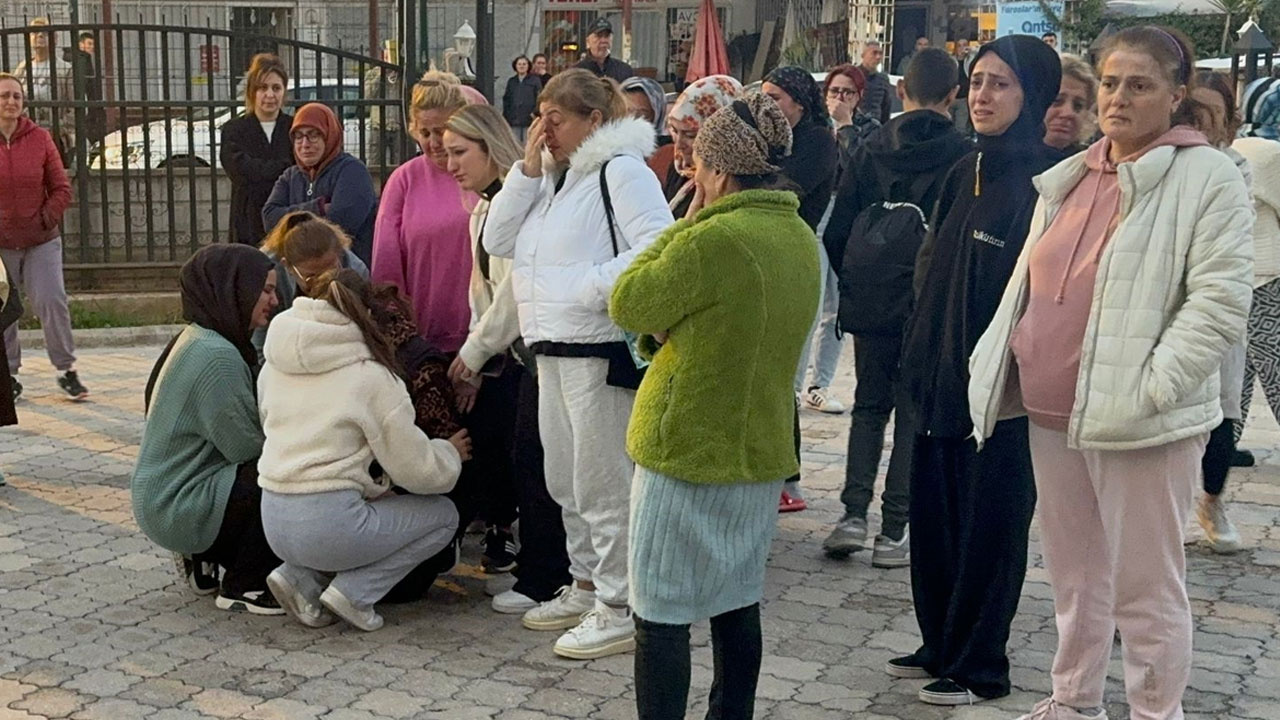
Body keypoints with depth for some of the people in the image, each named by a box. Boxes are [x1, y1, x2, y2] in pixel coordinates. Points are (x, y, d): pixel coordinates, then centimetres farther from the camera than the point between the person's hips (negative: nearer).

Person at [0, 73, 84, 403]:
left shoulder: (39, 138, 1)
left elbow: (61, 189, 4)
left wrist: (46, 219, -8)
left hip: (41, 242, 0)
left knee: (51, 302, -7)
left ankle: (67, 370, 6)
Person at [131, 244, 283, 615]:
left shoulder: (195, 339, 10)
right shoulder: (216, 355, -22)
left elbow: (238, 438, 9)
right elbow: (246, 448, -20)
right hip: (178, 508, -10)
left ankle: (202, 558, 15)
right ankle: (243, 588, -5)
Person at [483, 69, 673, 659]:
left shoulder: (621, 169, -10)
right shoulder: (552, 177, 17)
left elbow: (658, 246, -21)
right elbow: (497, 241, 10)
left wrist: (593, 287, -22)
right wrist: (528, 168, 3)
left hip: (601, 350, -9)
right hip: (553, 348, 9)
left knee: (602, 484, -4)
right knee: (564, 482, 18)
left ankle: (619, 609, 5)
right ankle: (585, 586, 32)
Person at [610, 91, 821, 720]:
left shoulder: (714, 238, -21)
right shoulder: (801, 238, 7)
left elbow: (628, 306, -11)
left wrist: (684, 224, -5)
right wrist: (673, 327, -3)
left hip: (685, 449, -8)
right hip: (759, 449, 8)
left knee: (662, 613, 1)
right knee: (738, 602, 17)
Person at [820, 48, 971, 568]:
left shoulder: (871, 149, 0)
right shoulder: (963, 155, -9)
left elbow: (836, 233, 0)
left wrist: (855, 286, 13)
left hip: (872, 305, 2)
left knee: (869, 406, 16)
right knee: (915, 413, 7)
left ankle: (854, 514, 4)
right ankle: (893, 532, 6)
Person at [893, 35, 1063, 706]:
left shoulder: (1044, 179, -12)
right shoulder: (966, 172, 11)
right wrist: (921, 360, 10)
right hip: (941, 379, 7)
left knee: (988, 526, 5)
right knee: (932, 517, 14)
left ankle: (979, 665, 19)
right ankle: (940, 645, 29)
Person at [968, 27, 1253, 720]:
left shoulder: (1207, 177, -6)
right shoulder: (1069, 178, 13)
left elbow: (1219, 300, -14)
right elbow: (1026, 284, 20)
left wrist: (1149, 389, -20)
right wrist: (995, 365, 13)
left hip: (1139, 421, -6)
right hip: (1051, 411, 6)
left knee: (1145, 585, 2)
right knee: (1074, 572, 17)